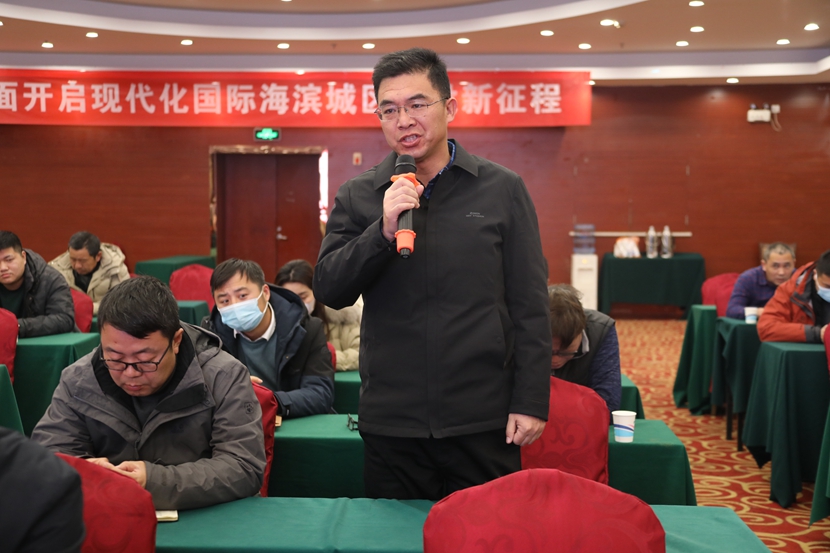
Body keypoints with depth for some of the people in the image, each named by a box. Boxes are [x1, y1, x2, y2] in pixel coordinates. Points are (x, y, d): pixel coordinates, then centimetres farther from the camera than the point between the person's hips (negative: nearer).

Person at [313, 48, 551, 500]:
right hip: (390, 423, 1)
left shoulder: (502, 190, 1)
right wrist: (383, 230, -17)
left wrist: (531, 402, -4)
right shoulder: (356, 198, 5)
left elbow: (529, 306, 1)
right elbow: (329, 290, -3)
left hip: (484, 422, -1)